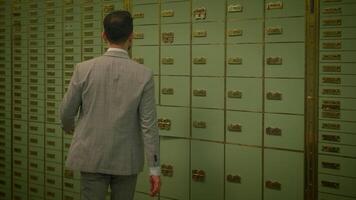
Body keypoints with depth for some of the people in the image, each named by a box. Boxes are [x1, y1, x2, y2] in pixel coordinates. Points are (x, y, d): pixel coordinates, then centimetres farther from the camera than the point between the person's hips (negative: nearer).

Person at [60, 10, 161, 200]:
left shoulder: (84, 69, -10)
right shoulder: (144, 74, -11)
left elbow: (66, 112, 0)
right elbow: (149, 125, -11)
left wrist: (69, 127, 24)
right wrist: (154, 168, -5)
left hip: (92, 157, 0)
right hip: (126, 160, 0)